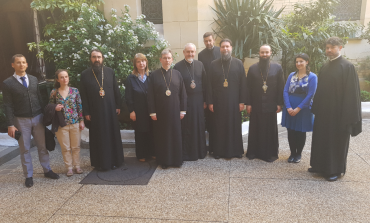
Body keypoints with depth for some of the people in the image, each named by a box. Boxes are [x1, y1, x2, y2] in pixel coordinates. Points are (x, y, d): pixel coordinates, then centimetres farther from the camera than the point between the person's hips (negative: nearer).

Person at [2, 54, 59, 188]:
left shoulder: (34, 80, 6)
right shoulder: (8, 83, -5)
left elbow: (39, 98, 8)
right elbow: (8, 105, -7)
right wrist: (10, 125, -10)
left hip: (38, 117, 3)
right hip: (21, 120, -3)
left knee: (42, 146, 11)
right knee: (25, 149, 7)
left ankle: (47, 170, 26)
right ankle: (28, 176, 20)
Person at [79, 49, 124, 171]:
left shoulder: (110, 71, 4)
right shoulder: (85, 74, 0)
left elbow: (116, 90, 6)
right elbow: (83, 95, 0)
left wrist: (118, 106, 3)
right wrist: (86, 112, -4)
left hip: (110, 110, 2)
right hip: (95, 112, -1)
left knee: (113, 135, 8)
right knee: (98, 137, 5)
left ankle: (115, 160, 21)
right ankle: (100, 163, 18)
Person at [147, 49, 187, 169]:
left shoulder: (177, 74, 5)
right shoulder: (154, 75, 0)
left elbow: (182, 93, 5)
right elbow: (150, 95, -1)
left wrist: (183, 110, 0)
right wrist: (152, 112, -6)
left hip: (174, 111, 1)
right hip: (160, 112, -1)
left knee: (176, 135, 7)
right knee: (162, 136, 6)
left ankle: (177, 159, 21)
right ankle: (163, 160, 19)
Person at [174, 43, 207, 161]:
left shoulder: (200, 64, 6)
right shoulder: (178, 66, -5)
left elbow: (204, 83, 8)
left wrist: (205, 101, 5)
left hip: (198, 100, 3)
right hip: (185, 101, -3)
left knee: (199, 126, 10)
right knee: (186, 128, 3)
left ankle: (200, 151, 25)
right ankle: (186, 153, 17)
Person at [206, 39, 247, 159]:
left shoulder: (238, 63, 4)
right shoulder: (213, 64, 5)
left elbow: (243, 84, 2)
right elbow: (209, 84, 3)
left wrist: (242, 101, -4)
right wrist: (210, 102, -3)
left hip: (234, 101, 0)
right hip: (218, 102, 0)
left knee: (235, 126, 6)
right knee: (219, 127, 5)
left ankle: (236, 150, 20)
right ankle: (218, 150, 17)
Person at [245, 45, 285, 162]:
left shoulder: (277, 68, 3)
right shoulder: (253, 68, 4)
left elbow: (281, 87, 2)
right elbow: (248, 87, 3)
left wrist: (279, 103, -3)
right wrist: (248, 103, -3)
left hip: (271, 105, 0)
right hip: (256, 104, 1)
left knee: (270, 130, 6)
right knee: (255, 129, 6)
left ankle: (271, 153, 18)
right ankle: (253, 151, 19)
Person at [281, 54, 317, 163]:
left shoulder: (312, 77, -5)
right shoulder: (291, 75, 6)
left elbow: (310, 95, -10)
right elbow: (285, 91, 1)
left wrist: (298, 109, -14)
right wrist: (288, 107, -11)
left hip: (303, 109, -3)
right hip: (289, 108, 3)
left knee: (300, 132, 8)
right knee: (291, 132, 7)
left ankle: (299, 154, 24)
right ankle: (292, 153, 21)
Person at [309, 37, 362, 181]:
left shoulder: (347, 67, -10)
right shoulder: (324, 68, 10)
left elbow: (351, 93, -14)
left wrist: (347, 115, -17)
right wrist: (316, 108, 10)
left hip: (338, 112, -6)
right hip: (323, 111, 7)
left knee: (337, 141, 5)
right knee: (321, 139, 13)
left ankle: (335, 170, 18)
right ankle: (320, 165, 27)